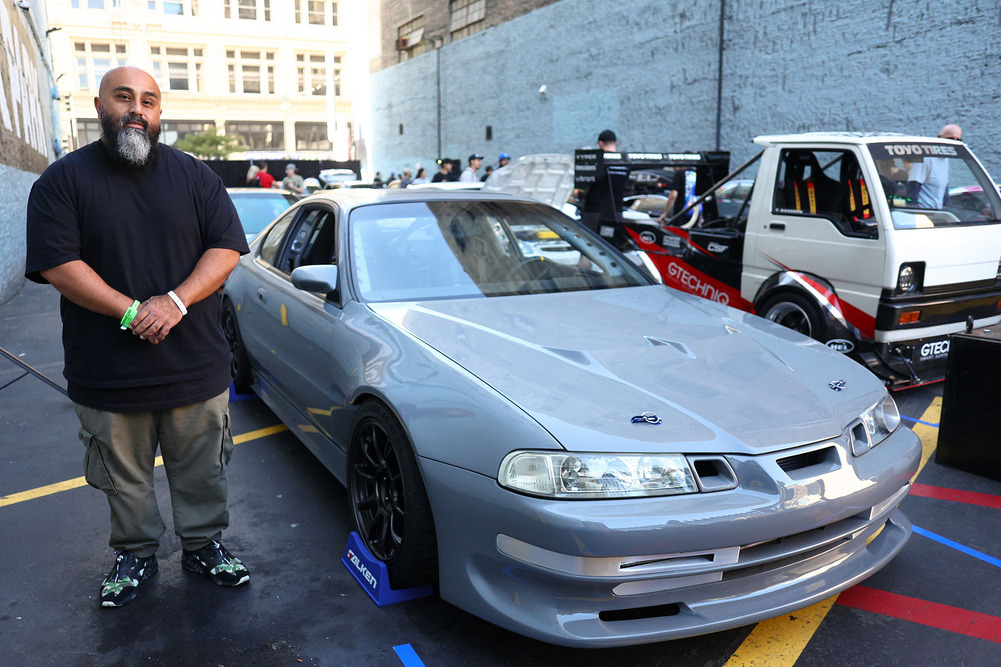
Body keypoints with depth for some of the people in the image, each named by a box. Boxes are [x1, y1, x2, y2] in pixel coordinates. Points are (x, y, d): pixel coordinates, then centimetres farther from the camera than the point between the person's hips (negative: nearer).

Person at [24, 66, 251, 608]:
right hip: (107, 373, 0)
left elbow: (226, 248, -1)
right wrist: (131, 311, -18)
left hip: (196, 364, 1)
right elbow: (57, 263, -8)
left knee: (201, 471, 12)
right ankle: (135, 553, 35)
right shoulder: (64, 179, 1)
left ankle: (203, 544, 33)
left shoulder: (193, 175, 5)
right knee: (125, 478, 14)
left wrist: (176, 301, -16)